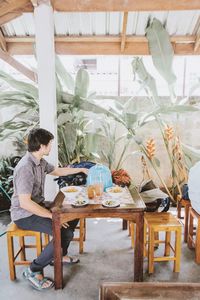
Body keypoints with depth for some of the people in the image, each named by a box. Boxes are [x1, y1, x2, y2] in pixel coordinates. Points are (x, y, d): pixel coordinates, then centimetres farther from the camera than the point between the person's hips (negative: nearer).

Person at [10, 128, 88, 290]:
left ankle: (60, 255, 27)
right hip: (25, 215, -10)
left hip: (38, 207, 10)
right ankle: (34, 270, -1)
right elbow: (25, 203, -31)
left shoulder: (40, 161, 1)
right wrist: (52, 215, -26)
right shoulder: (26, 167, -29)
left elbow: (58, 171, 19)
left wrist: (81, 169, 21)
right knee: (65, 234, -23)